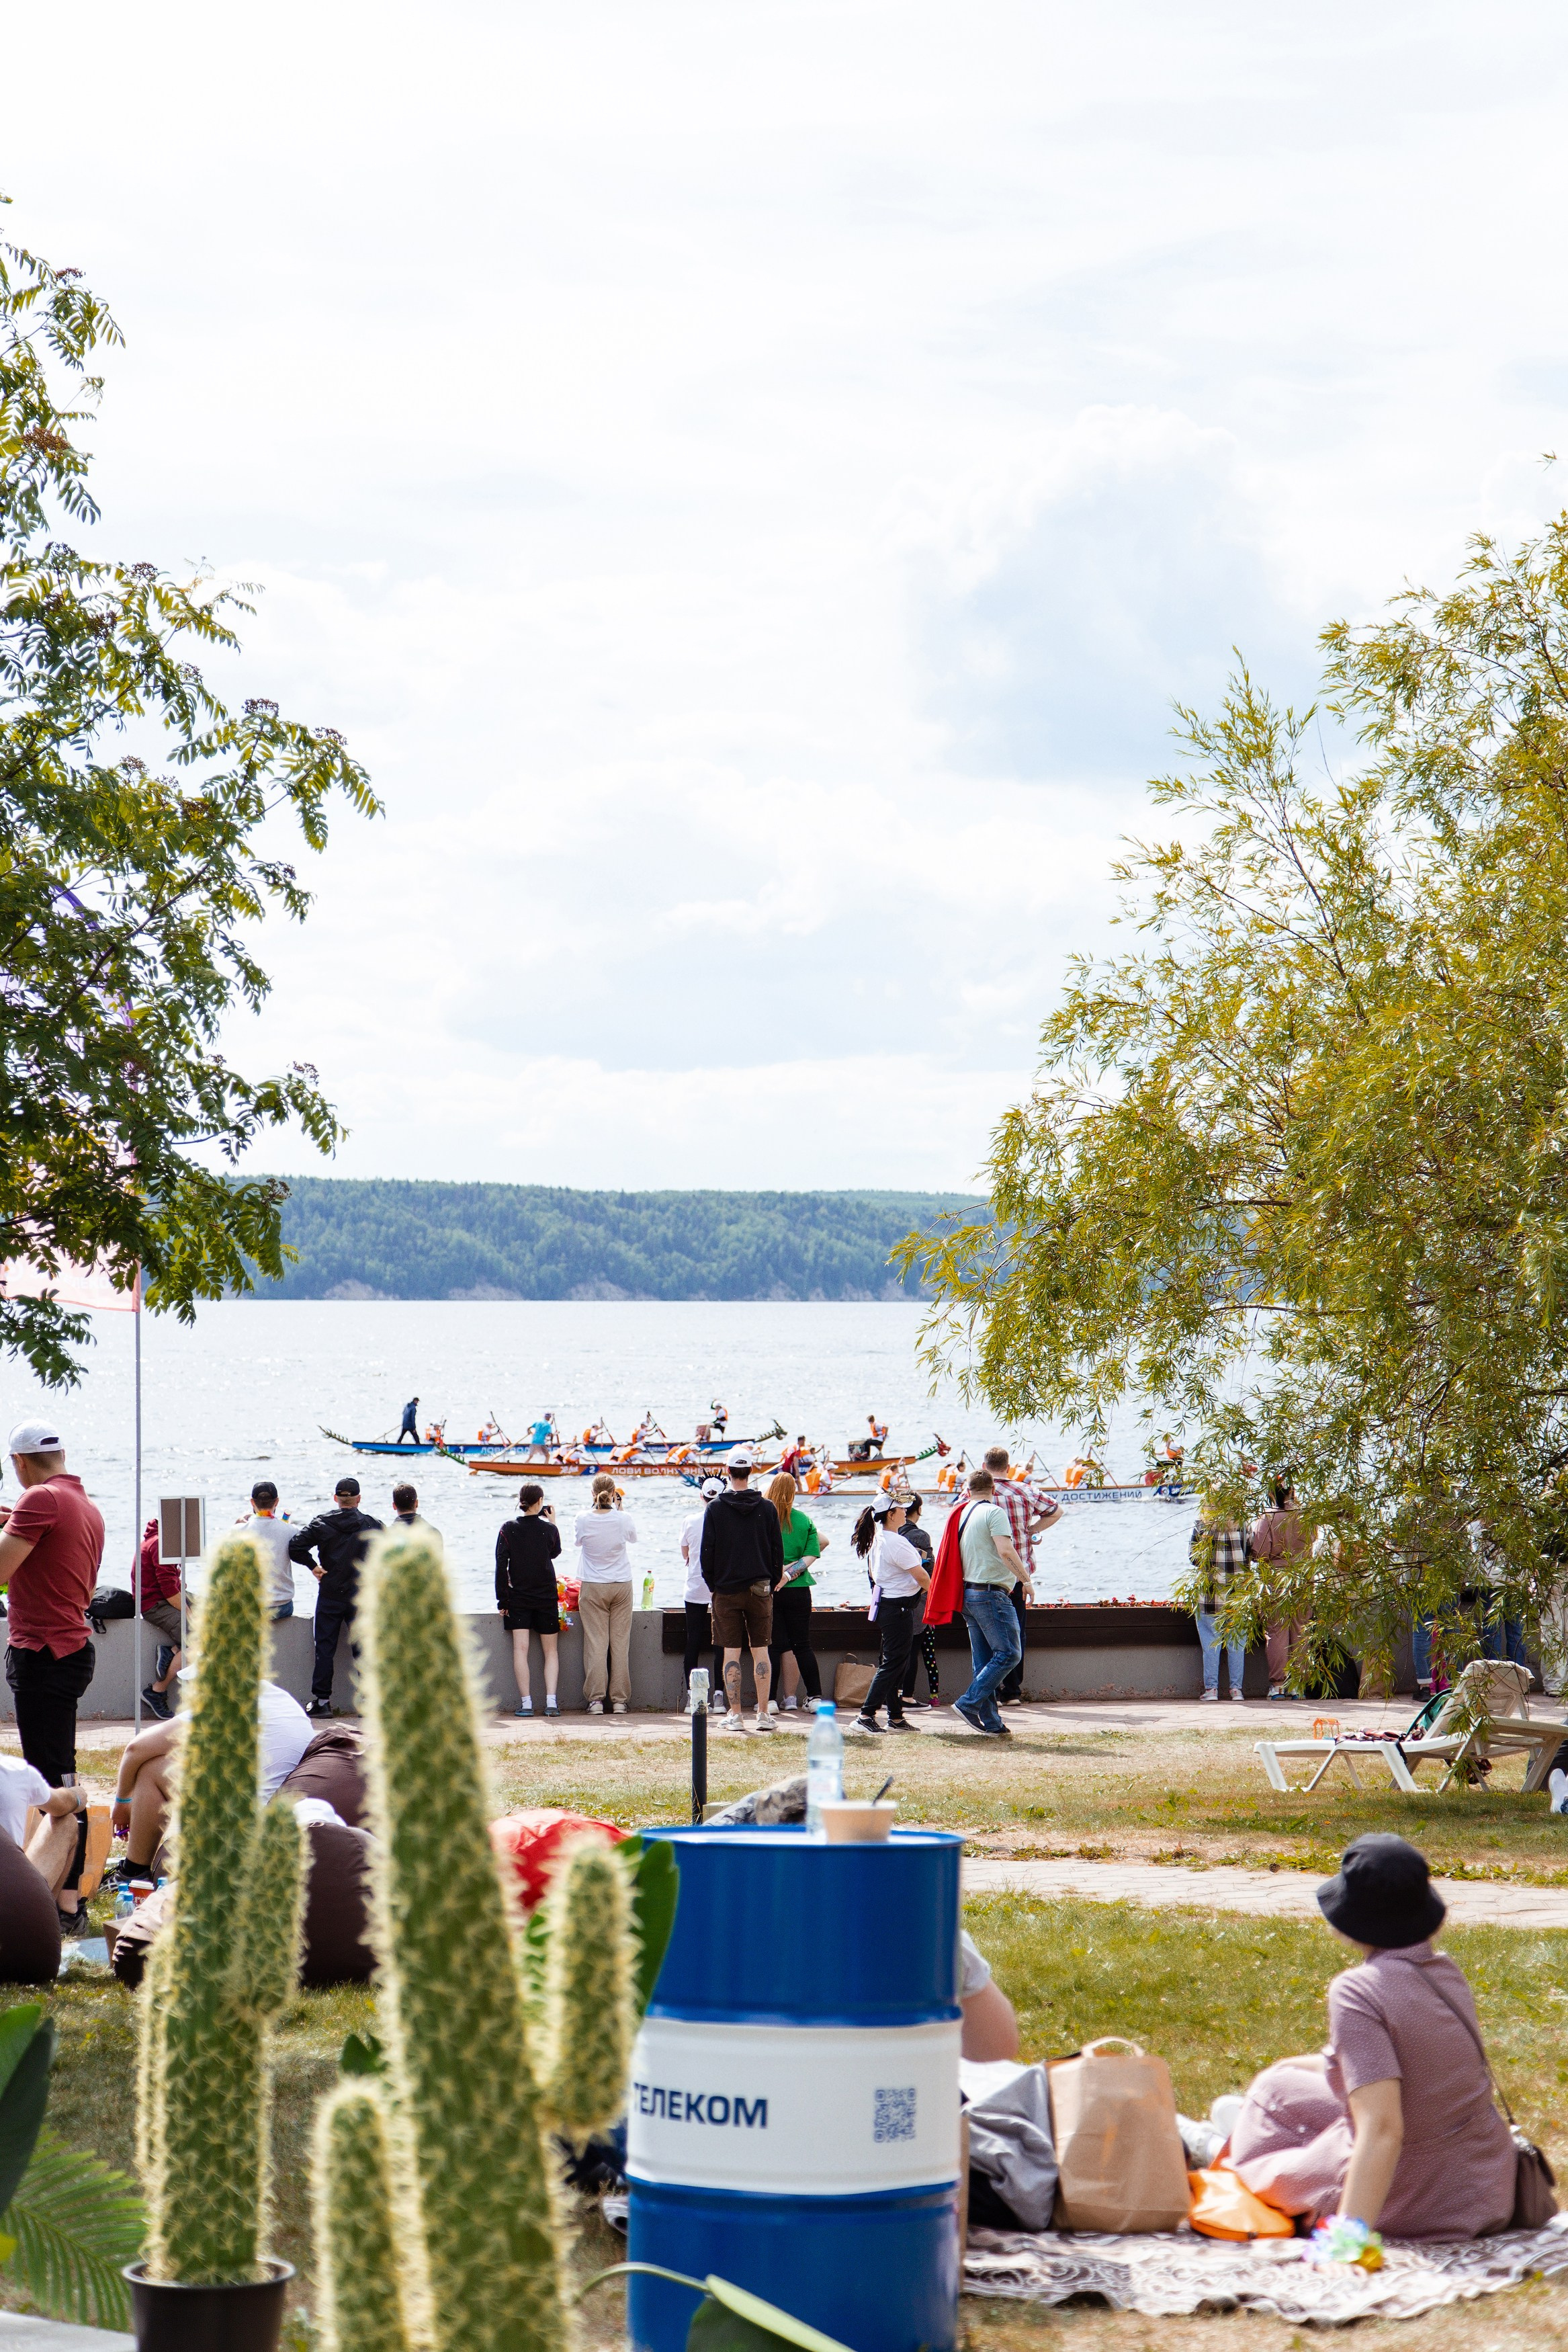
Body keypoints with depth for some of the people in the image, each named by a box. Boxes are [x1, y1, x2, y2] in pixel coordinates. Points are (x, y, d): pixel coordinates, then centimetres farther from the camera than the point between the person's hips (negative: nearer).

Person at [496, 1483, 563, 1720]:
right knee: (551, 1651, 7)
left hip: (518, 1597, 0)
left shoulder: (509, 1529, -6)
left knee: (520, 1649, -1)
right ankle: (551, 1702, -5)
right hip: (546, 1598, 0)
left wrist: (503, 1600, -2)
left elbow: (501, 1566, -7)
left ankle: (526, 1702, -8)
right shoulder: (549, 1529, -5)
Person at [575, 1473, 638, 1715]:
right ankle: (619, 1700, 4)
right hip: (622, 1586, 1)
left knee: (595, 1643, 1)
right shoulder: (622, 1519, -8)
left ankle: (596, 1698, -3)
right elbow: (634, 1538, 14)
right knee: (620, 1642, 4)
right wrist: (619, 1509, 20)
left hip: (593, 1588, -1)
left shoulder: (583, 1519, -10)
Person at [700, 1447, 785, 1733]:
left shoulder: (715, 1508, -5)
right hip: (760, 1589, 1)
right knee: (760, 1651, 6)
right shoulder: (767, 1508, 0)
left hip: (726, 1591, -1)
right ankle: (764, 1714, 4)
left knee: (731, 1652, 2)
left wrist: (712, 1584, 7)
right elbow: (777, 1549, 3)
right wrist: (773, 1582, 14)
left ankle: (735, 1715, 0)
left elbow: (707, 1551, -4)